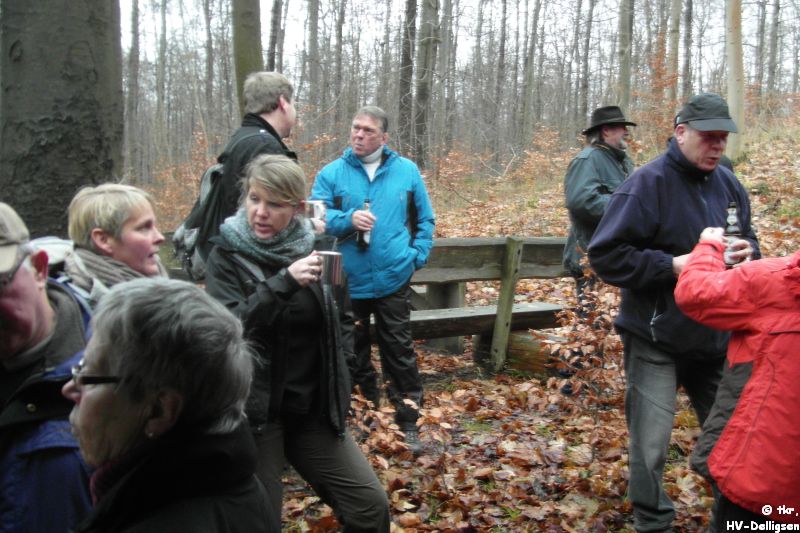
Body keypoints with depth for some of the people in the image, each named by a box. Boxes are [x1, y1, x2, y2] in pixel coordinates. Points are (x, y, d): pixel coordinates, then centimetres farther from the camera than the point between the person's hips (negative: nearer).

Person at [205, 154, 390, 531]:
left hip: (314, 409, 4)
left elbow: (343, 318, 17)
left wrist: (339, 369, 5)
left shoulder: (316, 249, 2)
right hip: (255, 410, -3)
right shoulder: (227, 255, -7)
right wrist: (283, 283, -32)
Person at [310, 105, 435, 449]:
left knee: (400, 352, 4)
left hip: (394, 279, 0)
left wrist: (417, 254, 2)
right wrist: (347, 219, -22)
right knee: (353, 353, 12)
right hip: (347, 281, 1)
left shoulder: (406, 171, 4)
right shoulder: (332, 173, -1)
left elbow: (425, 219, 12)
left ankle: (408, 421, 15)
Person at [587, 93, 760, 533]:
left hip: (715, 335, 6)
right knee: (650, 442, 1)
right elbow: (605, 254, -17)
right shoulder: (649, 183, -14)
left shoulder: (727, 184, 7)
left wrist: (747, 250, -4)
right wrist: (671, 265, -24)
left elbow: (747, 238, 20)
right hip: (657, 337, -6)